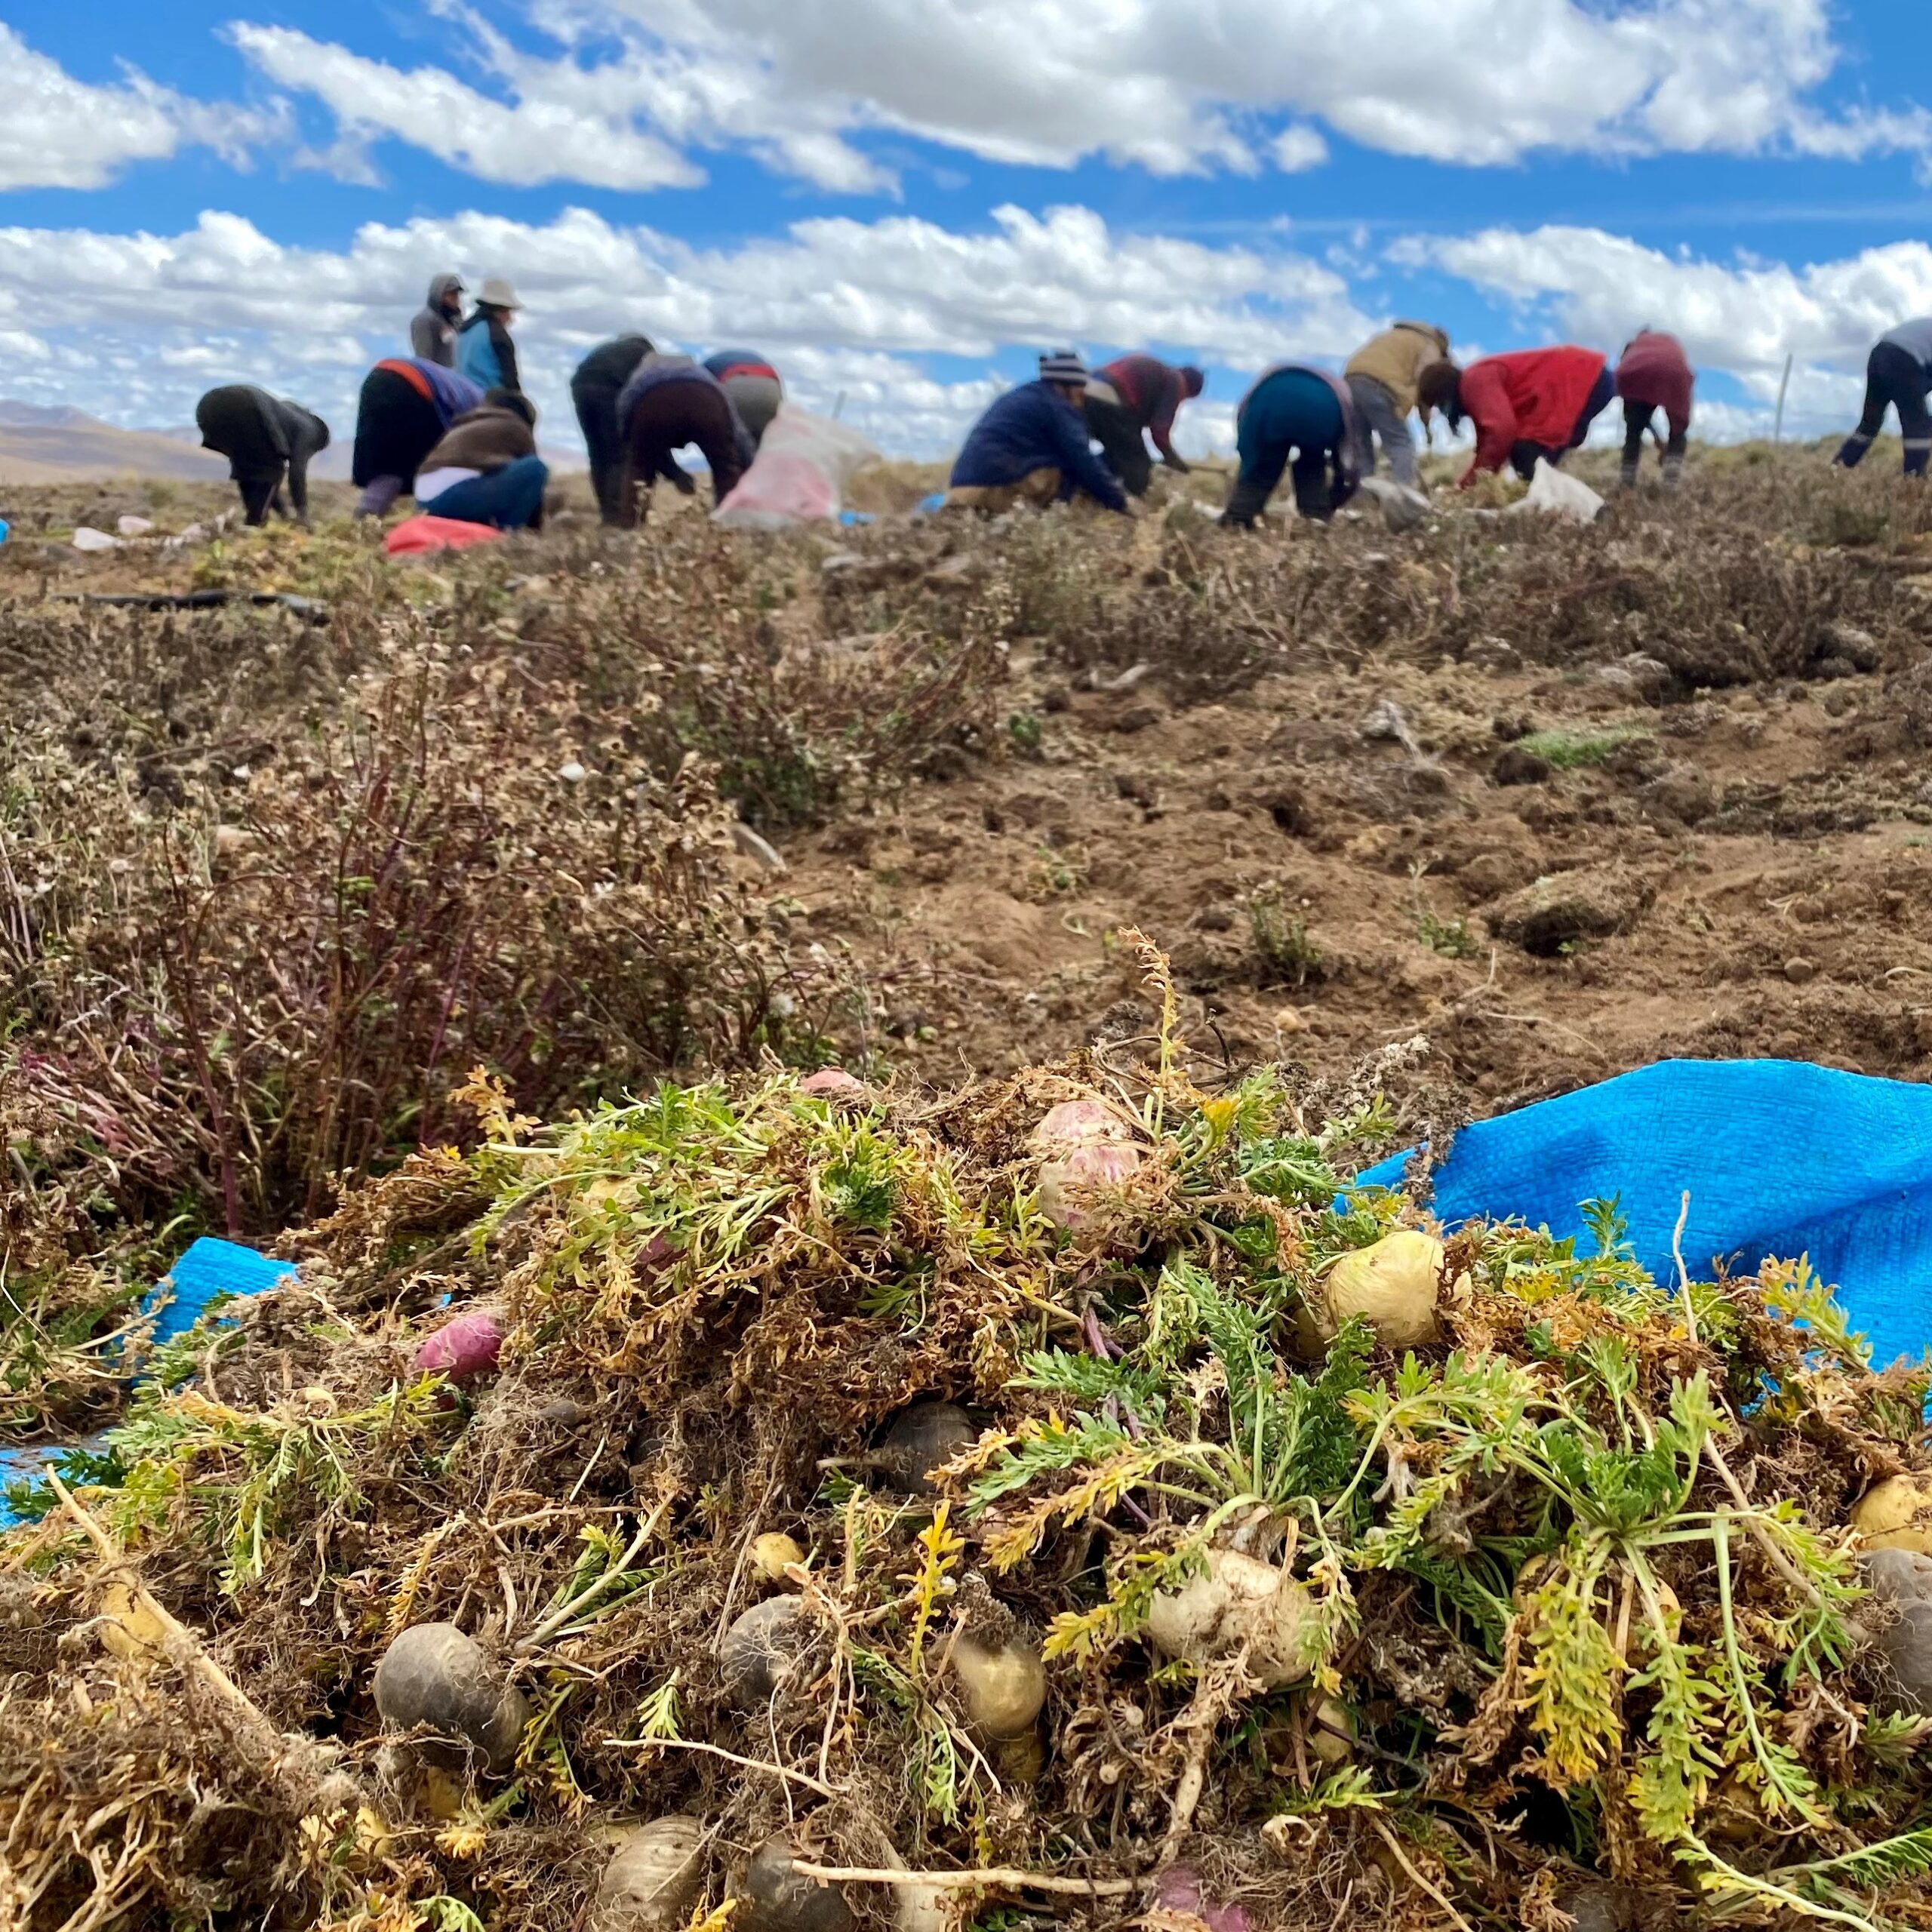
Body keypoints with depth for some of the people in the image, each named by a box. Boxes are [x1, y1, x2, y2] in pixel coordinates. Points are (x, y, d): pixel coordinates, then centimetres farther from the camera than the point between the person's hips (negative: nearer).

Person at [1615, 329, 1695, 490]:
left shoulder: (1632, 345, 39)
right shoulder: (1671, 342, 41)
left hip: (1635, 372, 0)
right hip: (1673, 371, 0)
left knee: (1633, 430, 21)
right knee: (1678, 430, 18)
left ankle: (1628, 486, 15)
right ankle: (1671, 485, 5)